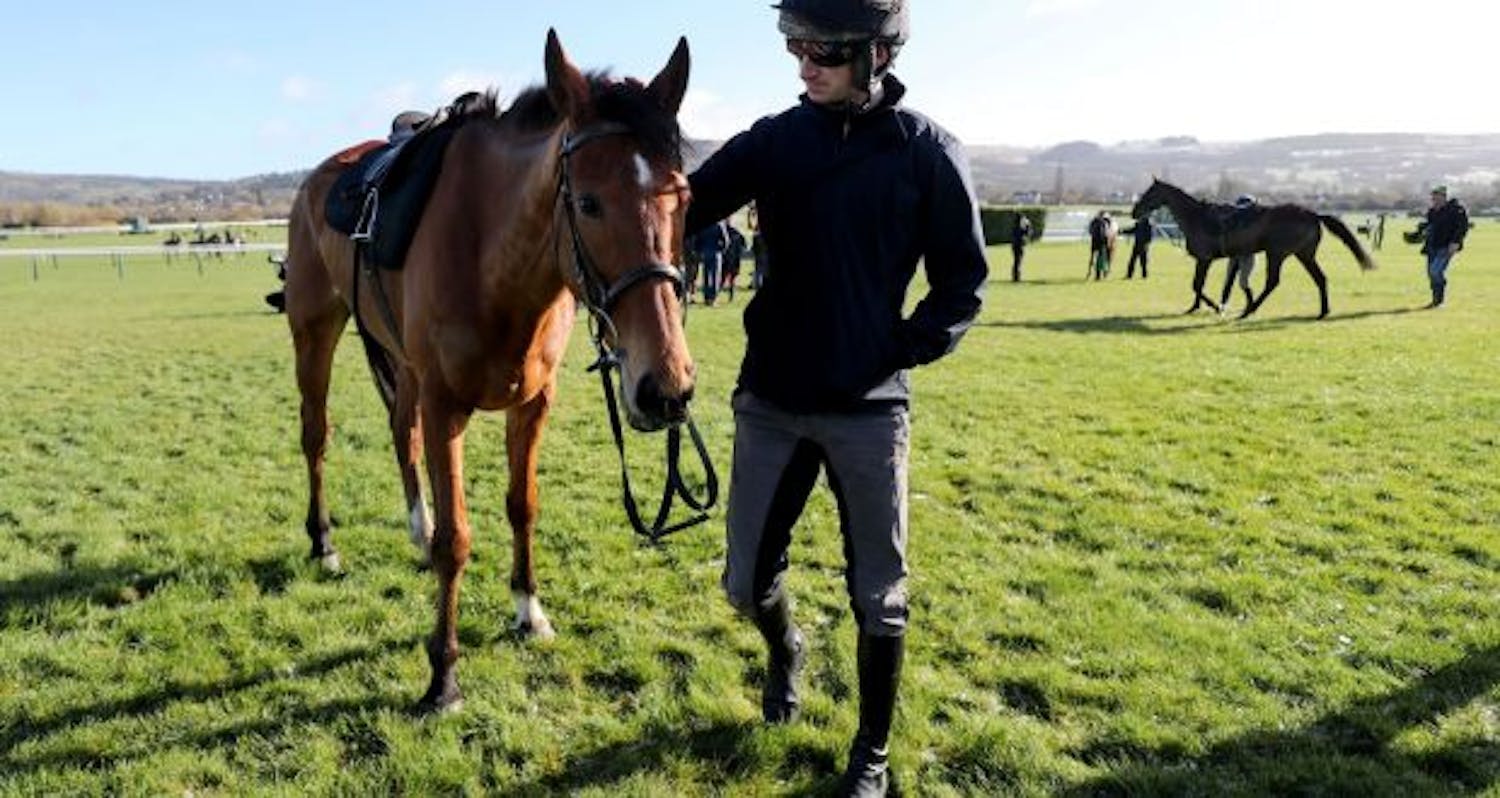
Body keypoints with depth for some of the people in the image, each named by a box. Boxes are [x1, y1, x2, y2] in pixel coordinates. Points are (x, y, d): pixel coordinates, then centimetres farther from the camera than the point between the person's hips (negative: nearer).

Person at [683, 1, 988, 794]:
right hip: (769, 401, 2)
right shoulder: (774, 139, 1)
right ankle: (785, 647, 46)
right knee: (747, 580, 11)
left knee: (877, 595, 8)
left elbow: (963, 277, -1)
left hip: (869, 408, -2)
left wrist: (905, 351, -12)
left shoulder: (928, 151, -5)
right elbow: (685, 206, -6)